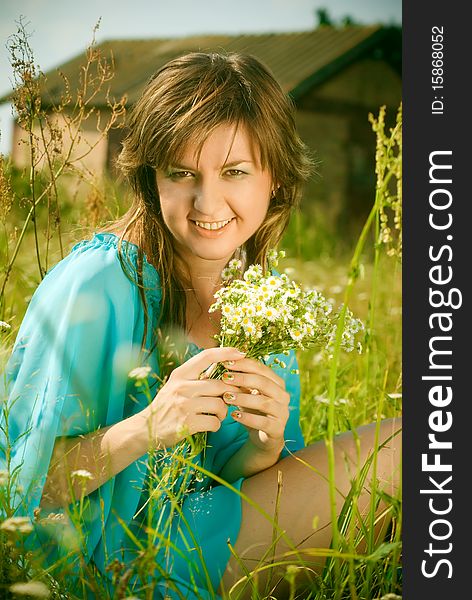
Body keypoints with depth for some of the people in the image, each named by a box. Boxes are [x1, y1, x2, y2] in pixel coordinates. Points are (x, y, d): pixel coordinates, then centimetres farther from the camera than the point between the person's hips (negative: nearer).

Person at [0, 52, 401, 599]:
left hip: (201, 543, 6)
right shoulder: (98, 281, -19)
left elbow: (227, 478, 3)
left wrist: (264, 446, -19)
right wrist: (148, 428, -32)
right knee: (390, 449, -14)